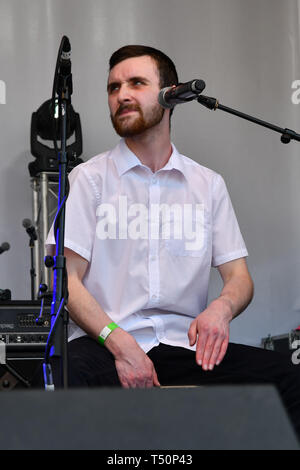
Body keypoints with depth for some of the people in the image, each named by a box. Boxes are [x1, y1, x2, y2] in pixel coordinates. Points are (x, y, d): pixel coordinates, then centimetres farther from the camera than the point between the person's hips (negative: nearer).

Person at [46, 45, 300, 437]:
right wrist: (120, 344, -17)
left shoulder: (208, 184, 14)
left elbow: (239, 276, 11)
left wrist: (221, 308, -15)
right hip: (104, 342, -2)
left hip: (184, 346, 3)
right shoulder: (89, 178, 7)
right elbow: (67, 277, -1)